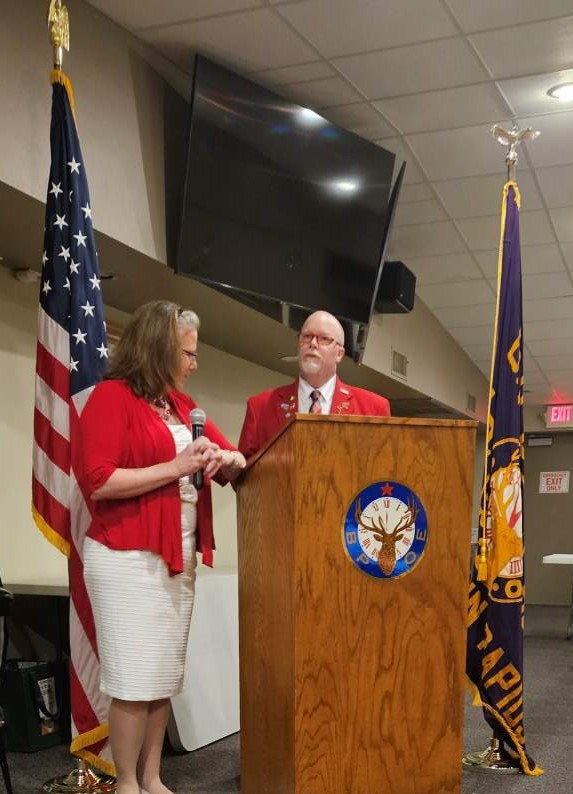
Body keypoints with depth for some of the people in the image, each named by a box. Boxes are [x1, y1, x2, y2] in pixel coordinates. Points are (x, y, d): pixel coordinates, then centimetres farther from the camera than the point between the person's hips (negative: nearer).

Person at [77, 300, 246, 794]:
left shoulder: (181, 403, 15)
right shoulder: (111, 396, -8)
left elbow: (236, 460, 19)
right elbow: (98, 482, -17)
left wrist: (224, 458, -5)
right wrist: (175, 467, -16)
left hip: (180, 558, 7)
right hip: (128, 558, -7)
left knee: (165, 677, 10)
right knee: (136, 679, -3)